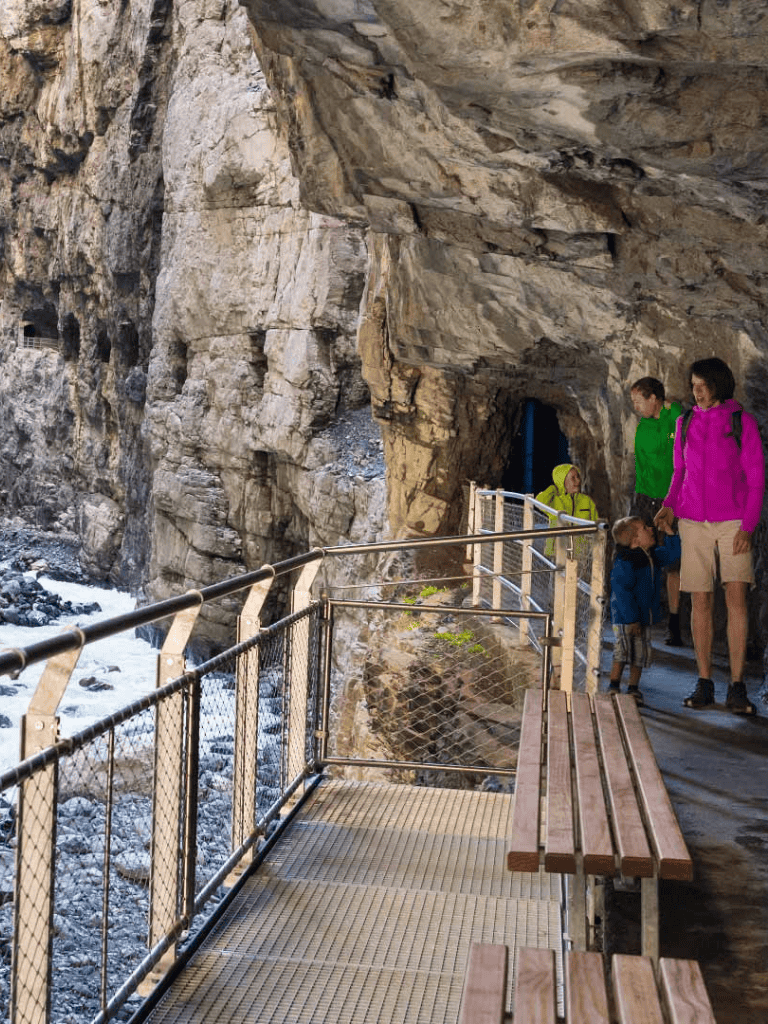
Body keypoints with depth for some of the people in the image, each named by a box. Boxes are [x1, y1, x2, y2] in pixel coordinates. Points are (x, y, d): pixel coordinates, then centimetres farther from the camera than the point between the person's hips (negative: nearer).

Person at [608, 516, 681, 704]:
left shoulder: (653, 555, 7)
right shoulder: (623, 561, -17)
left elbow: (673, 553, 18)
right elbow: (622, 591, -19)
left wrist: (669, 531, 7)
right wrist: (632, 619, -21)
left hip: (645, 616, 7)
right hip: (625, 617, -7)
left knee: (641, 654, 9)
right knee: (622, 652, -8)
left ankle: (633, 688, 20)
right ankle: (613, 686, 5)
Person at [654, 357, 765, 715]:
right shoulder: (685, 423, 10)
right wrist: (669, 505, 1)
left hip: (733, 520, -3)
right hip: (694, 521, 3)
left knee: (736, 596, -12)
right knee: (700, 601, 1)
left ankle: (737, 688, -9)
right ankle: (704, 685, 8)